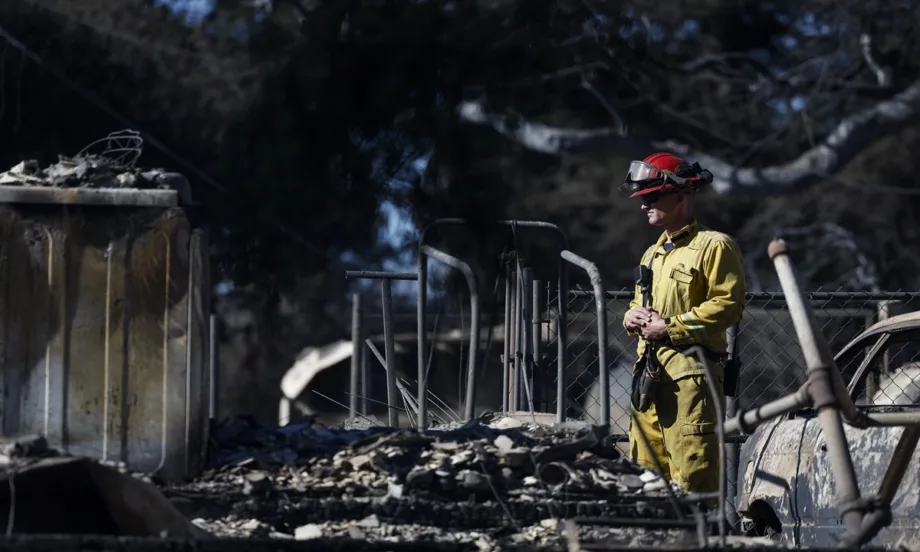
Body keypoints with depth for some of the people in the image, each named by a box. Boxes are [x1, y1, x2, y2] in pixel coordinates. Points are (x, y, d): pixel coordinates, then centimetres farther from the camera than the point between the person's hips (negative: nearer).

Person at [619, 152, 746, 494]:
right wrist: (633, 317, 5)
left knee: (692, 467, -14)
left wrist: (670, 327, -14)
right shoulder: (653, 255, 23)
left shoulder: (713, 246, -3)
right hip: (650, 373, 9)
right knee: (645, 465, 7)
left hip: (691, 372, -9)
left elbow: (728, 304, -12)